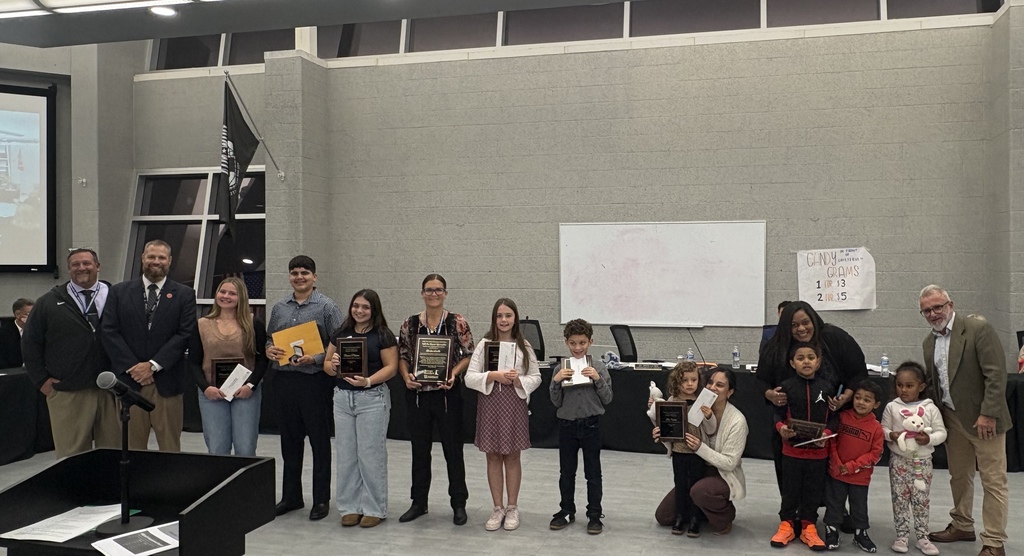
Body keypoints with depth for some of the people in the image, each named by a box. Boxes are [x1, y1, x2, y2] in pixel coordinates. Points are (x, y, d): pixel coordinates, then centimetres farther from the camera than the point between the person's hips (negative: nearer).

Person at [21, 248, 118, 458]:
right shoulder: (49, 302, 5)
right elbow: (30, 343, 8)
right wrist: (42, 379, 2)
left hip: (111, 389, 1)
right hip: (68, 393, 0)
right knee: (72, 456, 5)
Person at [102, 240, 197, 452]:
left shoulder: (184, 295, 6)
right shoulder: (118, 292, 10)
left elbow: (185, 334, -2)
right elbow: (109, 332, 3)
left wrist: (153, 365, -9)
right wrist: (132, 367, -8)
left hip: (166, 381, -1)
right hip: (128, 379, 1)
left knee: (170, 447, 3)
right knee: (131, 446, 6)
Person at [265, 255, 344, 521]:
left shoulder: (327, 307, -3)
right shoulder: (279, 308, 12)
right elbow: (269, 338, 20)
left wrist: (315, 359, -20)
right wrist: (269, 349, -2)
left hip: (315, 381, -5)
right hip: (284, 380, 5)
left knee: (319, 441, 3)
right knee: (290, 441, 14)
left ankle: (321, 499, 13)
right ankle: (291, 496, 26)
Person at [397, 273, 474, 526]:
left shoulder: (458, 322, -3)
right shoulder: (410, 324, 4)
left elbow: (469, 355, -1)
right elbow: (402, 356, 8)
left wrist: (453, 374, -16)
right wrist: (406, 376, -9)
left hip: (447, 393, -2)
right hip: (417, 393, 3)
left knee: (453, 448, 5)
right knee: (419, 449, 12)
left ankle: (458, 503, 17)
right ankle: (419, 502, 25)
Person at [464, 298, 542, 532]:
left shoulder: (524, 346, 1)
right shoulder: (484, 344, -1)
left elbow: (536, 377, 3)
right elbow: (469, 378, -6)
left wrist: (518, 380, -16)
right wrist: (494, 375, -20)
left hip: (515, 403, 0)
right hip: (489, 403, 0)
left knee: (512, 457, 8)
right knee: (493, 457, 8)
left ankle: (512, 508, 21)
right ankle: (497, 508, 21)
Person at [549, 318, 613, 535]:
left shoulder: (598, 368, -4)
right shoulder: (561, 369, 0)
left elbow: (607, 399, -5)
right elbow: (556, 402, -1)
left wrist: (598, 379, -18)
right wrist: (556, 381, -16)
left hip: (591, 425, -2)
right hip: (567, 425, 2)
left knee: (593, 473, 6)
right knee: (566, 472, 12)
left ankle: (594, 515, 16)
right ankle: (567, 511, 26)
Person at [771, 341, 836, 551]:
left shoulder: (827, 387, -2)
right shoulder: (786, 386, -6)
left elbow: (834, 416, 2)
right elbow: (778, 413, -2)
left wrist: (827, 433, -14)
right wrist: (781, 428, -21)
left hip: (818, 450, 1)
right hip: (792, 448, -1)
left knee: (814, 490, 11)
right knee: (790, 490, 10)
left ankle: (808, 526, 25)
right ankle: (787, 524, 24)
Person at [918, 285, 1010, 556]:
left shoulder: (979, 330, -13)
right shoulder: (929, 341, 8)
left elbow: (996, 374, -17)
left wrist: (988, 414, -21)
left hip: (983, 418, -7)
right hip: (952, 418, 7)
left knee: (993, 481, 0)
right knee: (959, 477, 17)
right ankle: (962, 526, 32)